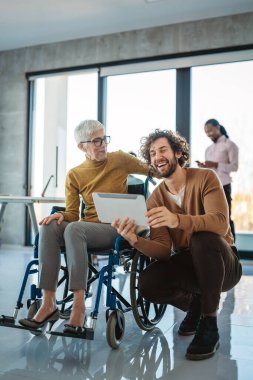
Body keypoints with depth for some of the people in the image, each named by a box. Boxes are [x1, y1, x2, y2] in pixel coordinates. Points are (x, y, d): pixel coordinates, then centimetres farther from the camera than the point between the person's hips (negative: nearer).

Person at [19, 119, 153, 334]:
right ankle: (48, 304, -26)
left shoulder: (120, 159, 4)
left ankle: (79, 306, -34)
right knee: (50, 227, -26)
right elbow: (72, 214, 7)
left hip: (115, 230, -3)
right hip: (87, 227, 4)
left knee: (74, 229, -33)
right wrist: (61, 215, -14)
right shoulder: (75, 175, 9)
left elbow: (153, 171, 14)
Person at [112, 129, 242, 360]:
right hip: (188, 264, 3)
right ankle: (194, 303, 9)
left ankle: (209, 324, -19)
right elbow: (164, 251, -11)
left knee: (204, 238, -36)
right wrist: (136, 240, -32)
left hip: (223, 263, -3)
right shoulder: (155, 200, -4)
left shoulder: (205, 178, -14)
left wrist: (177, 220, -49)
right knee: (147, 284, -24)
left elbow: (221, 224, -31)